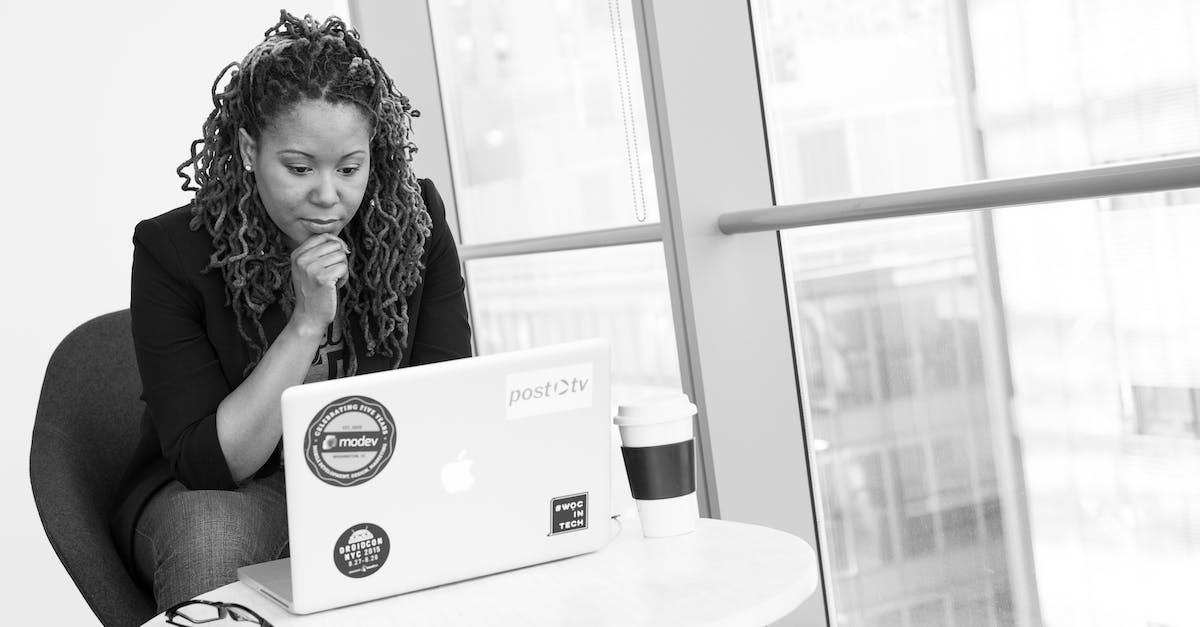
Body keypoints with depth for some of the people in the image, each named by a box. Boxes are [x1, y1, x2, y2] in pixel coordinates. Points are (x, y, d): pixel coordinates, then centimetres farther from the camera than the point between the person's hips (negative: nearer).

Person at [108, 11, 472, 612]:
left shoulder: (415, 222, -9)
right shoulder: (171, 251, -17)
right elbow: (204, 462, -19)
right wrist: (307, 324, -28)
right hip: (207, 494, -2)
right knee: (211, 540, -38)